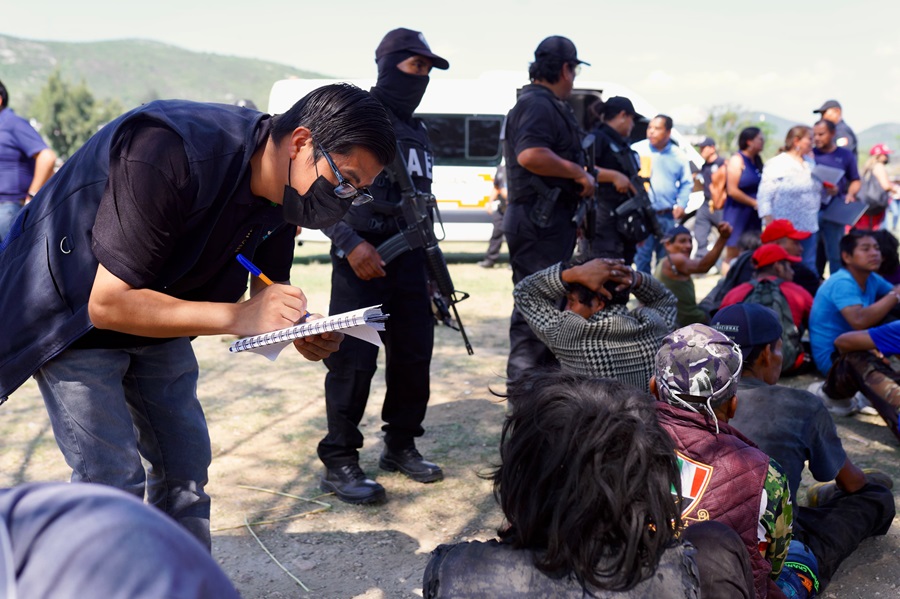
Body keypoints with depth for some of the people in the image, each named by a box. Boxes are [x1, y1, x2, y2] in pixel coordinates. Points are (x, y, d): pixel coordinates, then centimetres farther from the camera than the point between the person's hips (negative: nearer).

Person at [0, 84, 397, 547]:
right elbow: (109, 304, -34)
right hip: (72, 314, -7)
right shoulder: (170, 156, -36)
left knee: (186, 461, 9)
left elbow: (267, 292, 0)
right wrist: (240, 318, -36)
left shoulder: (284, 187, -11)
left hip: (157, 317, 7)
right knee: (113, 479, -11)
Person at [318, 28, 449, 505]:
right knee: (354, 361, -6)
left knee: (414, 356, 10)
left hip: (410, 260, 7)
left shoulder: (417, 133, 19)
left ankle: (400, 445, 25)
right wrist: (350, 244, -20)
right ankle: (339, 463, 4)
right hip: (362, 260, -7)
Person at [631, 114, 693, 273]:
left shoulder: (679, 156, 7)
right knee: (642, 256, -5)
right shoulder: (637, 150, -1)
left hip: (668, 216, 3)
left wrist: (682, 204, 0)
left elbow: (686, 183, 15)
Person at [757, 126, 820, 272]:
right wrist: (770, 225, -21)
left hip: (808, 227, 7)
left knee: (809, 268, 8)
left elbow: (816, 190, 24)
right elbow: (764, 196, -13)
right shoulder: (776, 164, -6)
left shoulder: (811, 163, 16)